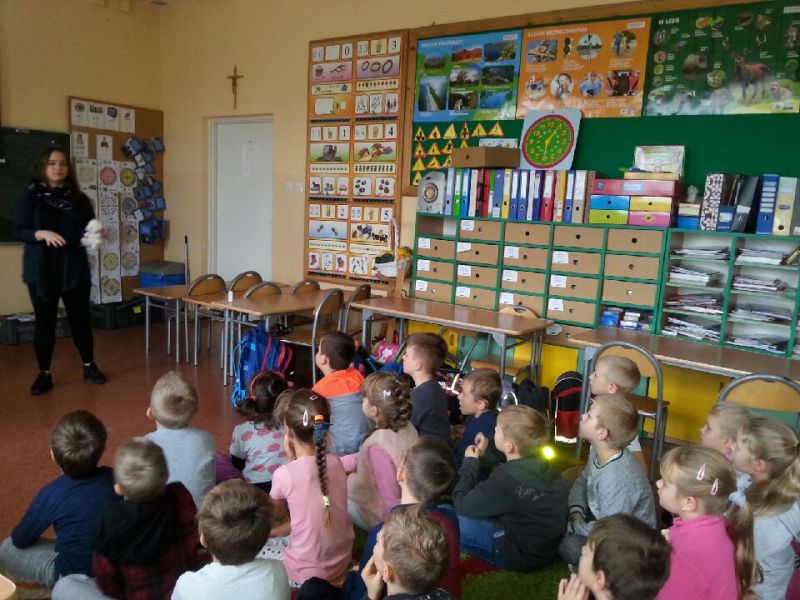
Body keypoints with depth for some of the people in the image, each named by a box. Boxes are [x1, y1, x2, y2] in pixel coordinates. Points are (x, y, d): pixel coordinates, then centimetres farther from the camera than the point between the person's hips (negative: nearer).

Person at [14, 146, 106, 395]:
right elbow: (18, 231, -5)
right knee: (45, 321, 5)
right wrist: (43, 234, -23)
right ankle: (44, 374, 16)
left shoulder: (78, 197, 6)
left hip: (75, 269, 2)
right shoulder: (31, 196, -1)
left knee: (80, 318, 8)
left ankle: (89, 366, 24)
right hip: (42, 271, -2)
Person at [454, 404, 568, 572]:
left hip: (519, 554, -8)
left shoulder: (507, 480, -30)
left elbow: (462, 506, -16)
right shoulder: (542, 467, -7)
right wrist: (483, 456, 7)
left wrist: (470, 464, -5)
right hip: (543, 545, 8)